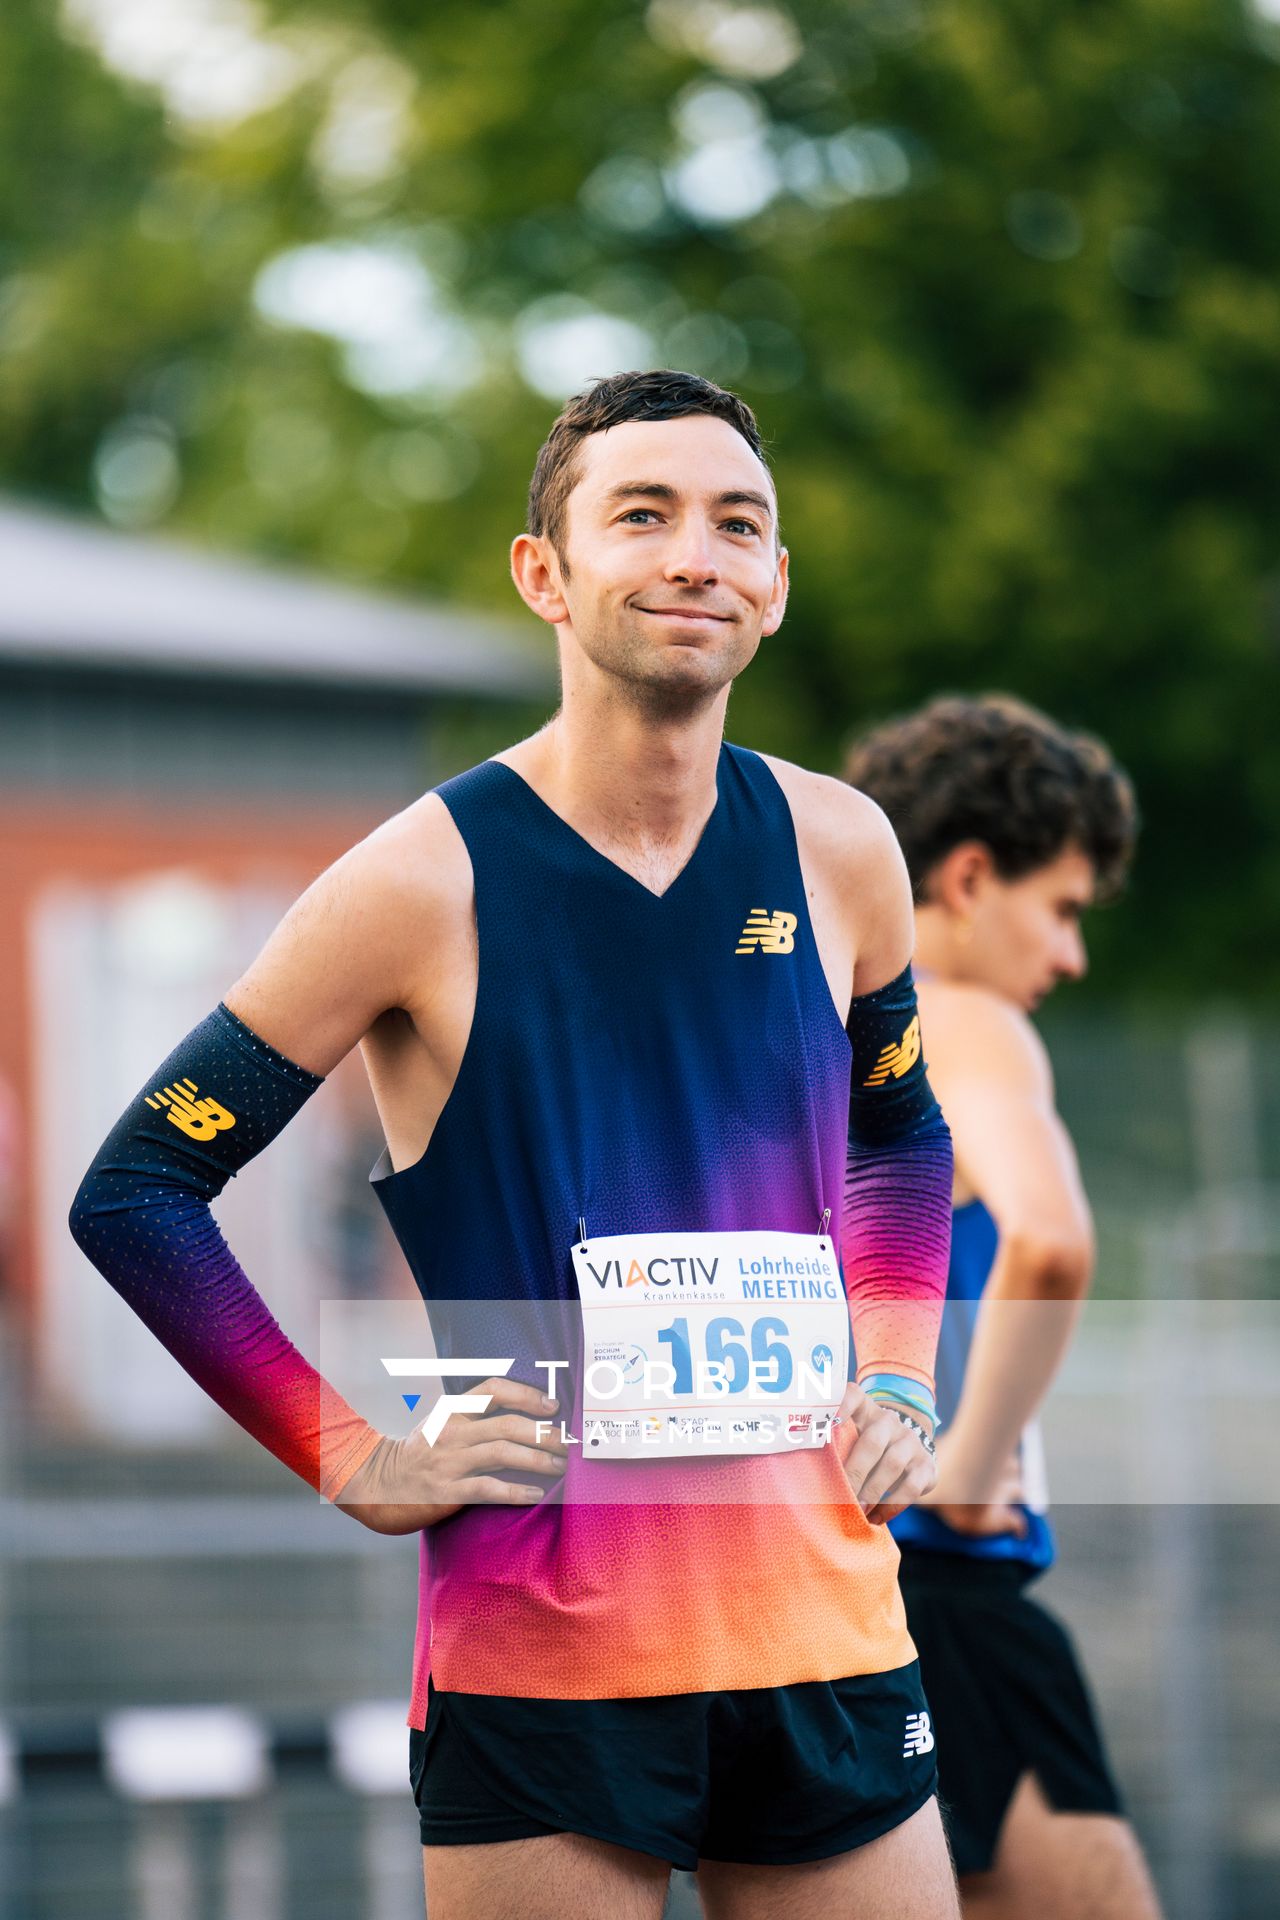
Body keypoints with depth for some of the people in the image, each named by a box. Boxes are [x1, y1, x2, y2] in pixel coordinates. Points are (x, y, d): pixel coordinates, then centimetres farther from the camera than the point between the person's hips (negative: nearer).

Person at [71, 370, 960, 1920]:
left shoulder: (837, 854, 4)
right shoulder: (428, 882, -9)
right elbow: (134, 1196, -4)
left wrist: (896, 1386, 11)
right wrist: (356, 1462, -7)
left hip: (820, 1627, 4)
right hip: (536, 1659, -4)